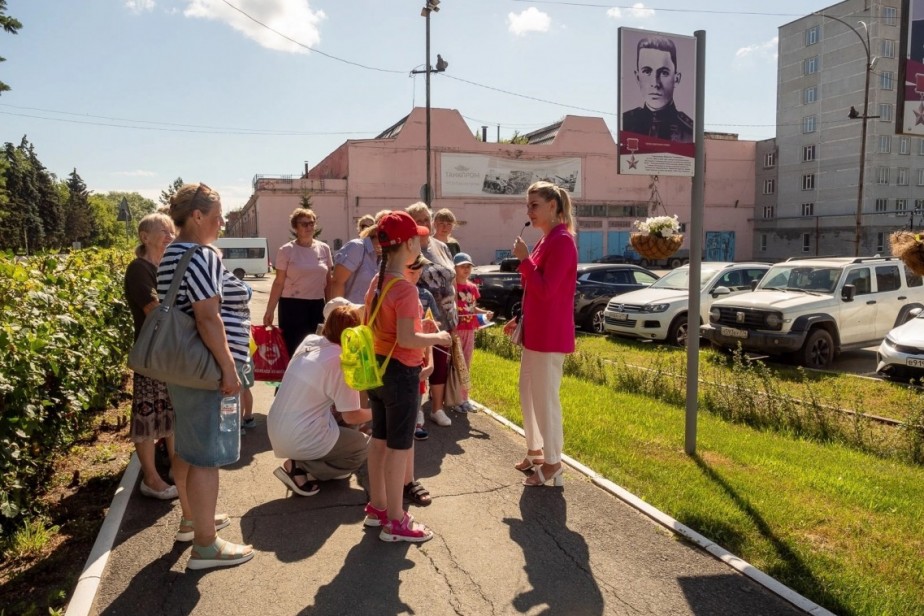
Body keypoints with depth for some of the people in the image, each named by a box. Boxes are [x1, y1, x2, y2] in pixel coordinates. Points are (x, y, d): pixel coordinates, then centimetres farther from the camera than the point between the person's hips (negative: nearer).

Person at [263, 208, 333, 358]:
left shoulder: (324, 249, 5)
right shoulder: (286, 250, -5)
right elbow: (279, 283, -4)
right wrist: (270, 310, -9)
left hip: (317, 306, 3)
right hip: (292, 306, -3)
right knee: (292, 350, 0)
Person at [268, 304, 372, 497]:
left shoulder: (309, 341, 0)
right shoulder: (342, 362, -20)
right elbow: (351, 417, -12)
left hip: (275, 431, 8)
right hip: (300, 441, -7)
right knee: (364, 445, 11)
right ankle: (301, 468, 0)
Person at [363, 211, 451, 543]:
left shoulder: (376, 283, 7)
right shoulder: (405, 288, -21)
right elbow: (406, 340, -26)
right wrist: (437, 337, -10)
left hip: (377, 369, 9)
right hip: (401, 372, -9)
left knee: (379, 440, 18)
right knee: (399, 447, 2)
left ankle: (377, 506, 32)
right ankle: (395, 521, 13)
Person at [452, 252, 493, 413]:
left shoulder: (473, 287, 10)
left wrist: (485, 313, 3)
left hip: (470, 331, 7)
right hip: (455, 330, -7)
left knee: (466, 366, 13)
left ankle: (464, 398, 23)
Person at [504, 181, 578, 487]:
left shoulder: (562, 241, -15)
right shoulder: (544, 241, 14)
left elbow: (546, 291, -22)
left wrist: (524, 259, -16)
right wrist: (520, 319, 17)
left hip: (550, 334, -10)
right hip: (535, 331, 10)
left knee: (546, 398, -2)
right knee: (528, 394, 18)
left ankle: (552, 463, 11)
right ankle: (535, 450, 32)